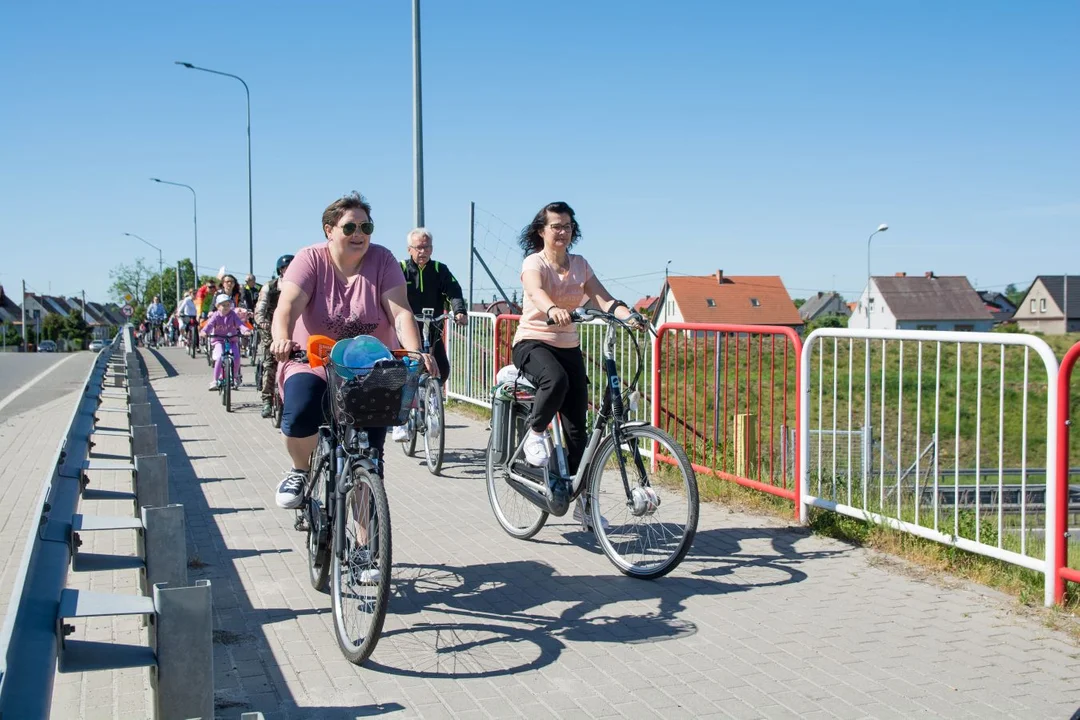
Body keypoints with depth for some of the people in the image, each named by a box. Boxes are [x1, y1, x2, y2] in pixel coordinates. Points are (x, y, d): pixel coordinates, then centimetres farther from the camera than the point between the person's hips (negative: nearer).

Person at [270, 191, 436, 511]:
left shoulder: (382, 260, -4)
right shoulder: (310, 260, -7)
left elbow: (400, 312, -14)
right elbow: (287, 306, -22)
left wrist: (415, 353, -32)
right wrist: (283, 340, -43)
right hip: (313, 365, -1)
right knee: (299, 416, -31)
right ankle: (300, 471, 2)